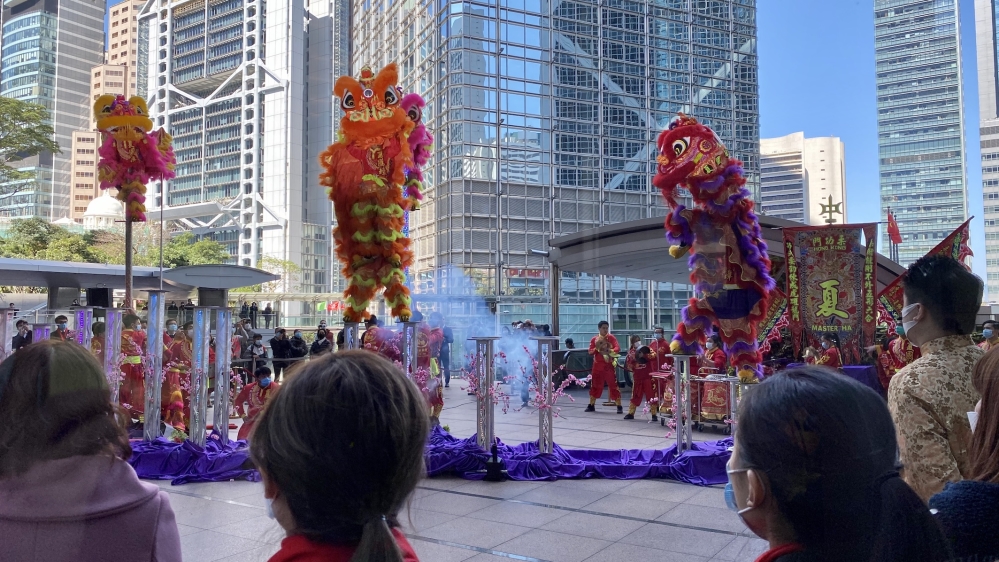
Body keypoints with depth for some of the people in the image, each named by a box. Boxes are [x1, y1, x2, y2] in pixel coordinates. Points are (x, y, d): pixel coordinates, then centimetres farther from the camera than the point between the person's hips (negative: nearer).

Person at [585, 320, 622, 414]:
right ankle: (591, 405, 21)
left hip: (609, 365, -2)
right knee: (595, 385, 10)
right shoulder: (594, 339, 5)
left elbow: (618, 348, -13)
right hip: (598, 366, 2)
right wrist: (597, 348, -16)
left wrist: (610, 350, -32)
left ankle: (619, 406, 0)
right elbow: (590, 352, 3)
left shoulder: (611, 337, -1)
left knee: (614, 385, -5)